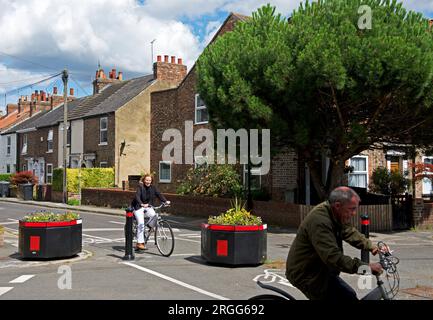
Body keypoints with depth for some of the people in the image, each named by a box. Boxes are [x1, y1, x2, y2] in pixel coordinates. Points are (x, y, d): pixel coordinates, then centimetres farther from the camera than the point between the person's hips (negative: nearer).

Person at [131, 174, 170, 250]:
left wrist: (165, 201, -25)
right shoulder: (140, 187, -14)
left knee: (154, 215, -25)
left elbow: (159, 194, -7)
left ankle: (149, 226, 4)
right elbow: (137, 196, -28)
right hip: (138, 207, -4)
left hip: (148, 206, 4)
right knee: (141, 223, -18)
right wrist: (142, 204, -46)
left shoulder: (152, 187, 1)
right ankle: (140, 243, -14)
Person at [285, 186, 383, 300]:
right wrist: (365, 267, -34)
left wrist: (371, 246, -1)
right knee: (348, 296, -14)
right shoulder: (319, 221, -30)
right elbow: (333, 257, -34)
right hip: (306, 275, -10)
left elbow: (350, 232, 11)